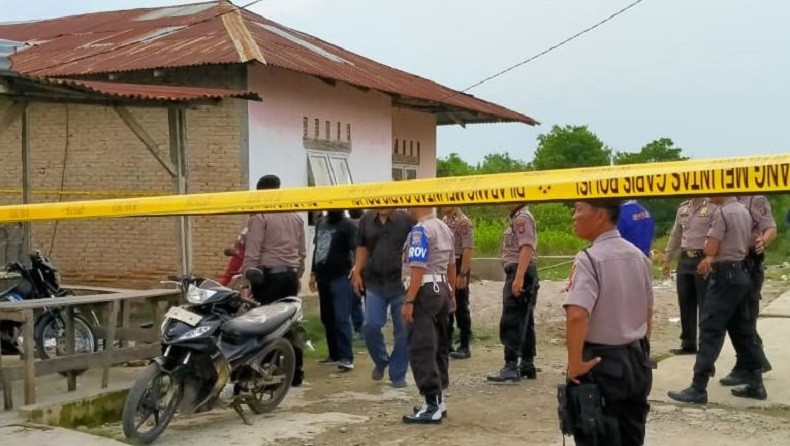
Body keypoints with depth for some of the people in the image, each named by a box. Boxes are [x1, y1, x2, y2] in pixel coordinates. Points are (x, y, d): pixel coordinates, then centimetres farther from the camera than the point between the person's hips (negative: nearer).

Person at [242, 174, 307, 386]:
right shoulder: (295, 216, 14)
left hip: (269, 275, -6)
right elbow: (302, 252, 16)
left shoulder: (260, 215, -7)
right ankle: (295, 374, 12)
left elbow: (252, 253, -12)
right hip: (291, 274, 7)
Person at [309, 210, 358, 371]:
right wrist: (313, 273, 21)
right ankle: (334, 354, 19)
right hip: (323, 277, 7)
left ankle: (346, 358, -13)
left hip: (341, 277, -7)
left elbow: (357, 248, -17)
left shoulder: (347, 225, -5)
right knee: (327, 318, 11)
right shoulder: (321, 223, 16)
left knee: (341, 318, -13)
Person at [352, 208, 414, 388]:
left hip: (400, 283, -2)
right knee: (370, 326, -5)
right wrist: (357, 272, 6)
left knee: (403, 330, 2)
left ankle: (398, 374, 16)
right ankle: (380, 361, 22)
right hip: (374, 283, 2)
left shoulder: (406, 220, -5)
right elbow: (362, 248, 14)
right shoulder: (367, 220, 6)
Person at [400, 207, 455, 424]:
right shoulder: (444, 228, 13)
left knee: (421, 350, -7)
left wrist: (408, 301, -21)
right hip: (442, 289, 10)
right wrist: (451, 294, 27)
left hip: (425, 291, -10)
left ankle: (432, 407, -8)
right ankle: (438, 400, 22)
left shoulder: (420, 230, -14)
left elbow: (418, 269, -21)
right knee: (439, 346, 14)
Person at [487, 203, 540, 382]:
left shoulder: (522, 218, -12)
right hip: (520, 274, 11)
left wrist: (518, 277, -29)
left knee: (511, 323, -11)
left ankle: (511, 368, -11)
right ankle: (527, 365, 18)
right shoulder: (518, 217, 19)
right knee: (524, 322, 13)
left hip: (519, 273, -11)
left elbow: (527, 248, -23)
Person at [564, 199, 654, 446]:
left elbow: (577, 315, -31)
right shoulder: (638, 256, 6)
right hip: (636, 360, 7)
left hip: (600, 363, -7)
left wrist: (575, 363, -22)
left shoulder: (589, 259, -18)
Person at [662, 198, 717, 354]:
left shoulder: (713, 207, -7)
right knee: (685, 303, 10)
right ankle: (688, 344, 19)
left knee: (705, 305, 0)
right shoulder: (683, 208, 14)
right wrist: (667, 259, 19)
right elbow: (675, 235, 21)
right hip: (684, 259, 6)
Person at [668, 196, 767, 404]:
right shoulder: (744, 211, 13)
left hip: (725, 276, -9)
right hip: (741, 273, 9)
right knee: (742, 330, 14)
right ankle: (755, 384, 18)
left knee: (710, 329, -9)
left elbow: (710, 249, -16)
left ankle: (698, 388, -10)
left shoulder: (722, 212, -15)